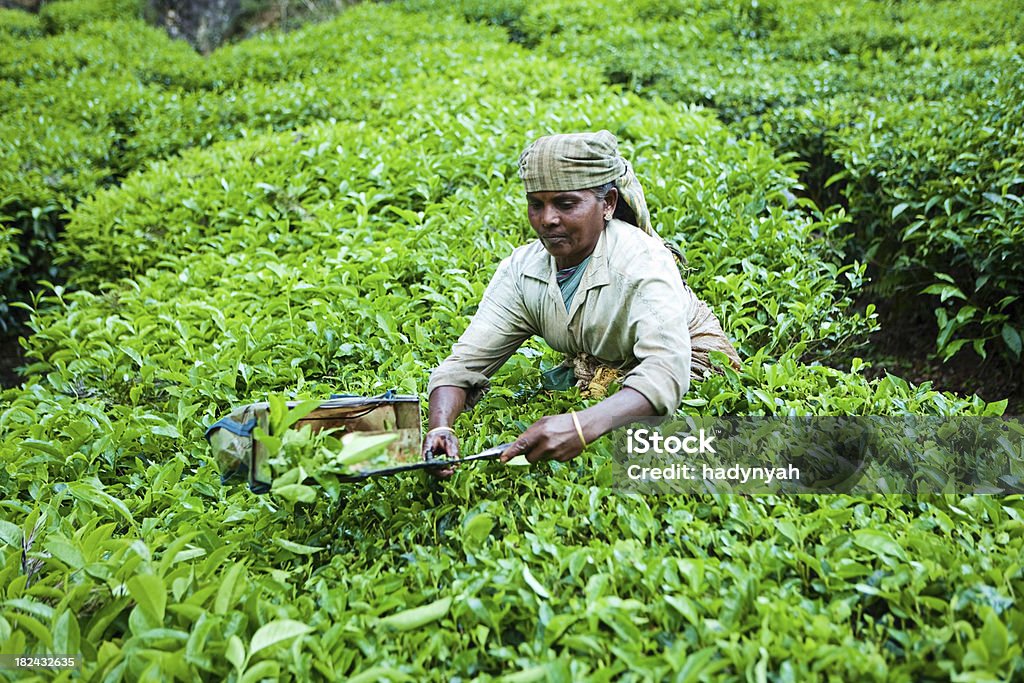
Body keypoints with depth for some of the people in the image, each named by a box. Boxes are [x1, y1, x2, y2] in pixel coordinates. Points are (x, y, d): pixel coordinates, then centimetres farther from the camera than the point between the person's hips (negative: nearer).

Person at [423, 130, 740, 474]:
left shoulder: (644, 262, -31)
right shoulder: (521, 271, -15)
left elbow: (666, 372, -46)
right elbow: (464, 363, -18)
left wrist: (583, 426, -63)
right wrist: (439, 427, -40)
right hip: (593, 376, 5)